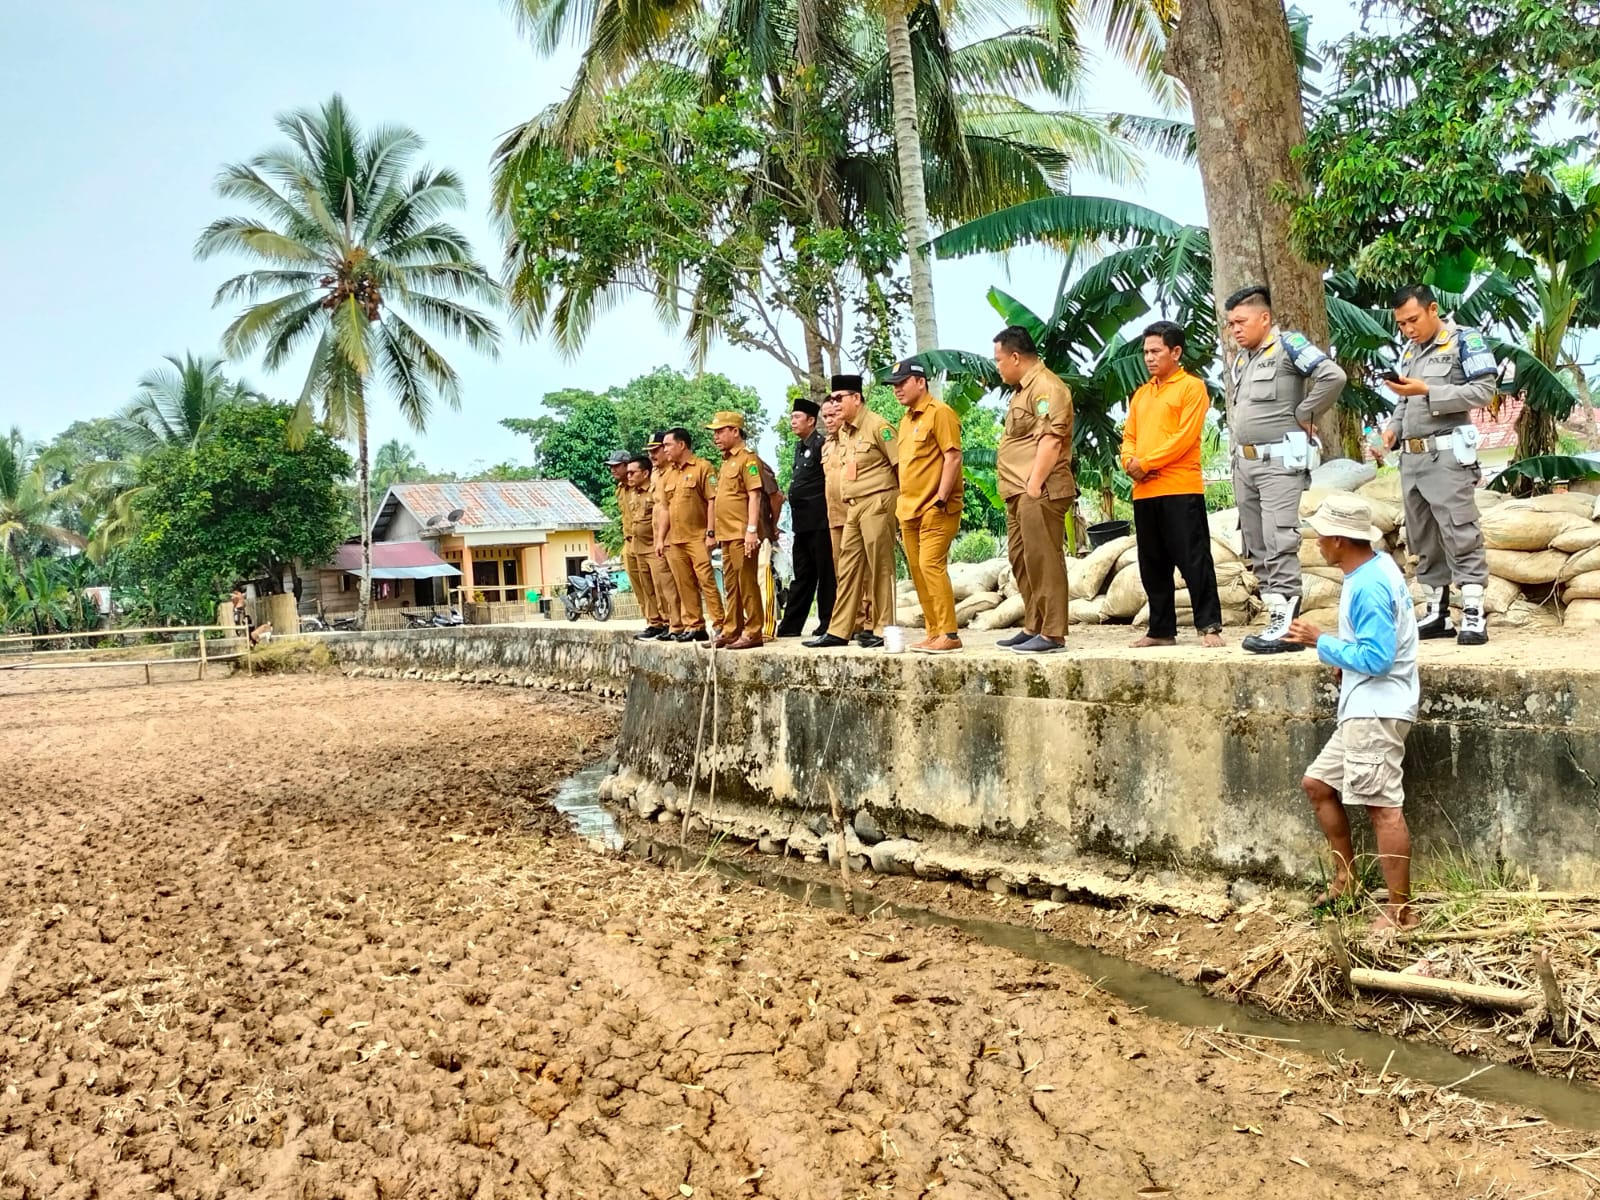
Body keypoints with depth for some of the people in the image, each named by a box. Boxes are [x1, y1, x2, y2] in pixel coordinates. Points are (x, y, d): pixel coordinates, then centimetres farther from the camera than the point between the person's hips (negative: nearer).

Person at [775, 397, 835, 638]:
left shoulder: (822, 443, -8)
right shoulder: (799, 446, 18)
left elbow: (831, 480, -13)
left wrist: (831, 513, -15)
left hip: (819, 520, -9)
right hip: (802, 522, 9)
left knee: (825, 573, -2)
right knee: (802, 575, 12)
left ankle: (827, 625, 3)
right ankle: (790, 626, 17)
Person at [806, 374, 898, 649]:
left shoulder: (877, 426, -10)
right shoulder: (842, 431, 14)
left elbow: (901, 466, -11)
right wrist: (849, 502, 19)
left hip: (876, 503, -8)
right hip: (852, 506, 8)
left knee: (879, 568, -3)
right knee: (848, 568, 8)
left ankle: (882, 630, 3)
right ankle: (839, 631, 12)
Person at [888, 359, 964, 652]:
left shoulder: (939, 412, -8)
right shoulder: (906, 420, 19)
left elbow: (952, 457, -14)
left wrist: (940, 501, -19)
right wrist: (901, 505, 17)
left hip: (935, 509, -9)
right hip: (909, 510, 9)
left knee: (931, 566, -15)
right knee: (918, 571, 7)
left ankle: (949, 634, -12)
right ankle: (933, 633, 13)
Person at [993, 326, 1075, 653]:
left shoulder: (1046, 387, -11)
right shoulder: (1024, 389, 22)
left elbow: (1051, 439, -21)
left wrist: (1034, 485, -23)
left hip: (1039, 491, -11)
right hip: (1020, 492, 11)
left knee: (1042, 560, -10)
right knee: (1021, 559, 14)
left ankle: (1052, 633, -7)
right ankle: (1033, 627, 21)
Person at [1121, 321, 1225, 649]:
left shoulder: (1192, 387, -2)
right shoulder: (1141, 394, 20)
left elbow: (1185, 436, -12)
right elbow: (1129, 436, 17)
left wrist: (1146, 463, -14)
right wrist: (1130, 463, -4)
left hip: (1181, 489, -7)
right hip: (1144, 491, 7)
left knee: (1193, 560, -6)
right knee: (1153, 565, 9)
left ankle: (1210, 626, -2)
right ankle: (1161, 630, 16)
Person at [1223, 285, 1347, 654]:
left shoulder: (1287, 344, -8)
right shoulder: (1237, 359, 15)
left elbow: (1333, 376, -19)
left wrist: (1304, 415, -11)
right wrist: (1236, 444, 15)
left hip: (1280, 460, -8)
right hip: (1244, 462, 8)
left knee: (1279, 544, -12)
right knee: (1256, 547, 9)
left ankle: (1286, 626, -12)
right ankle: (1276, 617, 15)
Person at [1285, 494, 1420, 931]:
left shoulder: (1369, 587, -20)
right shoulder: (1375, 568, 12)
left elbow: (1376, 658, -23)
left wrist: (1322, 642, -14)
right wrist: (1347, 660, 12)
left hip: (1376, 711, -11)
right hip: (1362, 709, 11)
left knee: (1383, 807, -8)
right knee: (1317, 784, 17)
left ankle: (1401, 912, -1)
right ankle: (1345, 878, 26)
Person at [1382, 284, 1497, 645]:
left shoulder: (1464, 341, -2)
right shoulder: (1409, 352, 18)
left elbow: (1484, 391, -13)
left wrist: (1427, 391, -17)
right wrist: (1393, 428, 6)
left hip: (1447, 454, -7)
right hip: (1411, 457, 8)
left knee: (1460, 534, -10)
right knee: (1423, 539, 8)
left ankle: (1473, 614, -9)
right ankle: (1436, 613, 14)